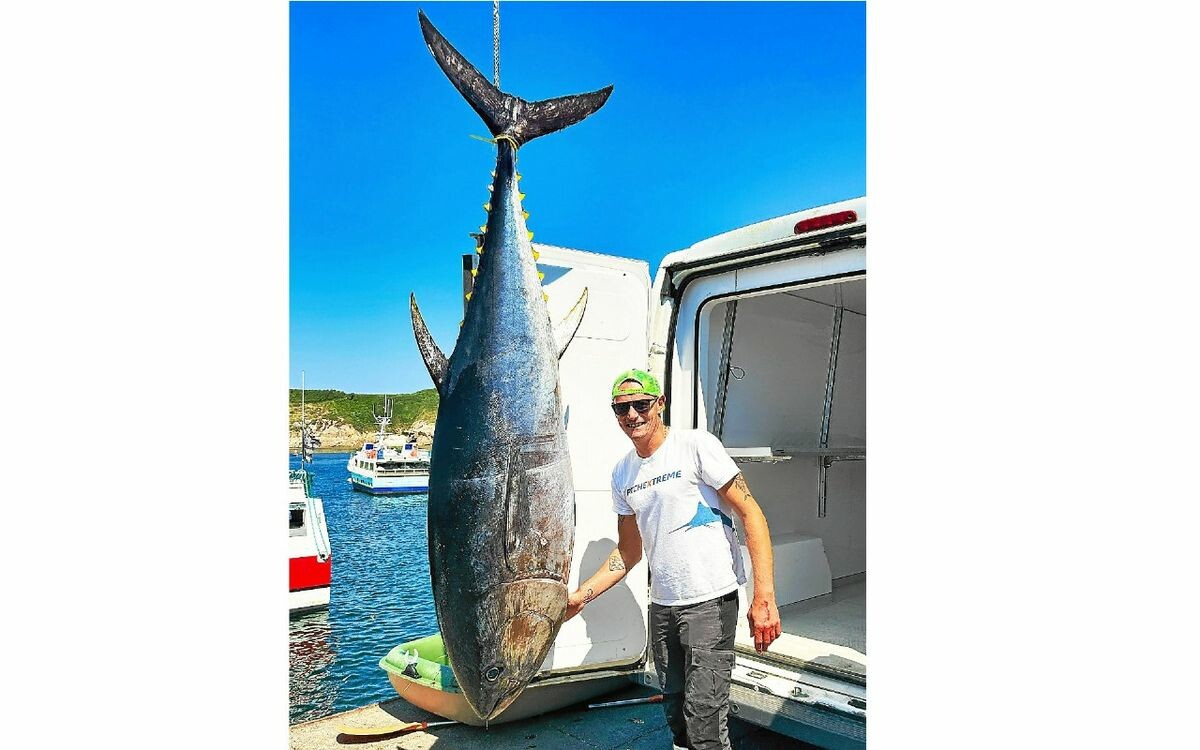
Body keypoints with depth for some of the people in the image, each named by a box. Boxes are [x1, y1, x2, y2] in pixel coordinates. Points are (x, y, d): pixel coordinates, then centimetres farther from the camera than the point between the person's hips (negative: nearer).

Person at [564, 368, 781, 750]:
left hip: (710, 601, -6)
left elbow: (752, 514, -12)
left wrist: (764, 598, -19)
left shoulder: (696, 445, -9)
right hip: (662, 604, 6)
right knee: (675, 715, 16)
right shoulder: (622, 473, 10)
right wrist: (580, 596, 10)